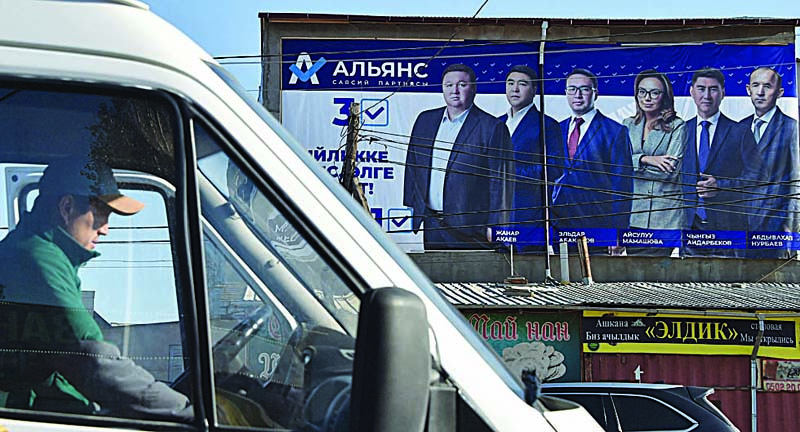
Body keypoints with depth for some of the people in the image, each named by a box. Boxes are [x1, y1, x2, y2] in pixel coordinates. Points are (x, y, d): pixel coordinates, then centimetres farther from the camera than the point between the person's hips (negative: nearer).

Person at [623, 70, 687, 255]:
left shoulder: (677, 126, 2)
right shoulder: (628, 125, 15)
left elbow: (671, 170, -9)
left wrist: (631, 165, -3)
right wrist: (645, 160, -13)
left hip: (666, 214, -3)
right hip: (634, 210, 3)